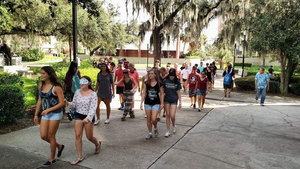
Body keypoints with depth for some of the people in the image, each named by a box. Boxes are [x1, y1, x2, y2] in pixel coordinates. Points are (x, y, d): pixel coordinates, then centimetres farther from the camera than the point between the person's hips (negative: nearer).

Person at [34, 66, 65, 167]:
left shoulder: (56, 87, -17)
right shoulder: (41, 85, 3)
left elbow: (62, 103, -17)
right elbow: (40, 100, 12)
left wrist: (48, 110, -20)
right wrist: (36, 114, 11)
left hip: (55, 114, -7)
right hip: (45, 114, 7)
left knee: (51, 136, 4)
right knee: (43, 136, 7)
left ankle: (52, 159, 24)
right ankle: (59, 146, 34)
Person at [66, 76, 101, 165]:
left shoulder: (93, 94, -14)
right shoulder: (77, 92, 0)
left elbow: (93, 108, -21)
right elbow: (74, 105, 5)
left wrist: (88, 118, -34)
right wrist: (68, 103, -16)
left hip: (89, 117, -4)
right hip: (78, 115, 4)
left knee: (89, 137, 9)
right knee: (78, 136, -2)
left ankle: (97, 144, 44)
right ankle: (79, 157, 10)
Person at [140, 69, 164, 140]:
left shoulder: (159, 84, -4)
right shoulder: (146, 83, 1)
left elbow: (161, 94, 1)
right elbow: (144, 93, 3)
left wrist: (162, 103, -4)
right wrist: (141, 103, -2)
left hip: (156, 103, -2)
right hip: (147, 103, 3)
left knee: (153, 119, -11)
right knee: (148, 119, 7)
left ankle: (155, 128, 22)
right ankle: (150, 133, 22)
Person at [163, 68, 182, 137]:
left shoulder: (177, 82, -3)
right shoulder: (165, 81, -3)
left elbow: (178, 92, 1)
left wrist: (180, 102, -1)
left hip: (174, 100, -1)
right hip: (167, 100, 1)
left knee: (172, 116, -9)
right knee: (168, 115, 4)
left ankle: (174, 125, 24)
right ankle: (168, 131, 15)